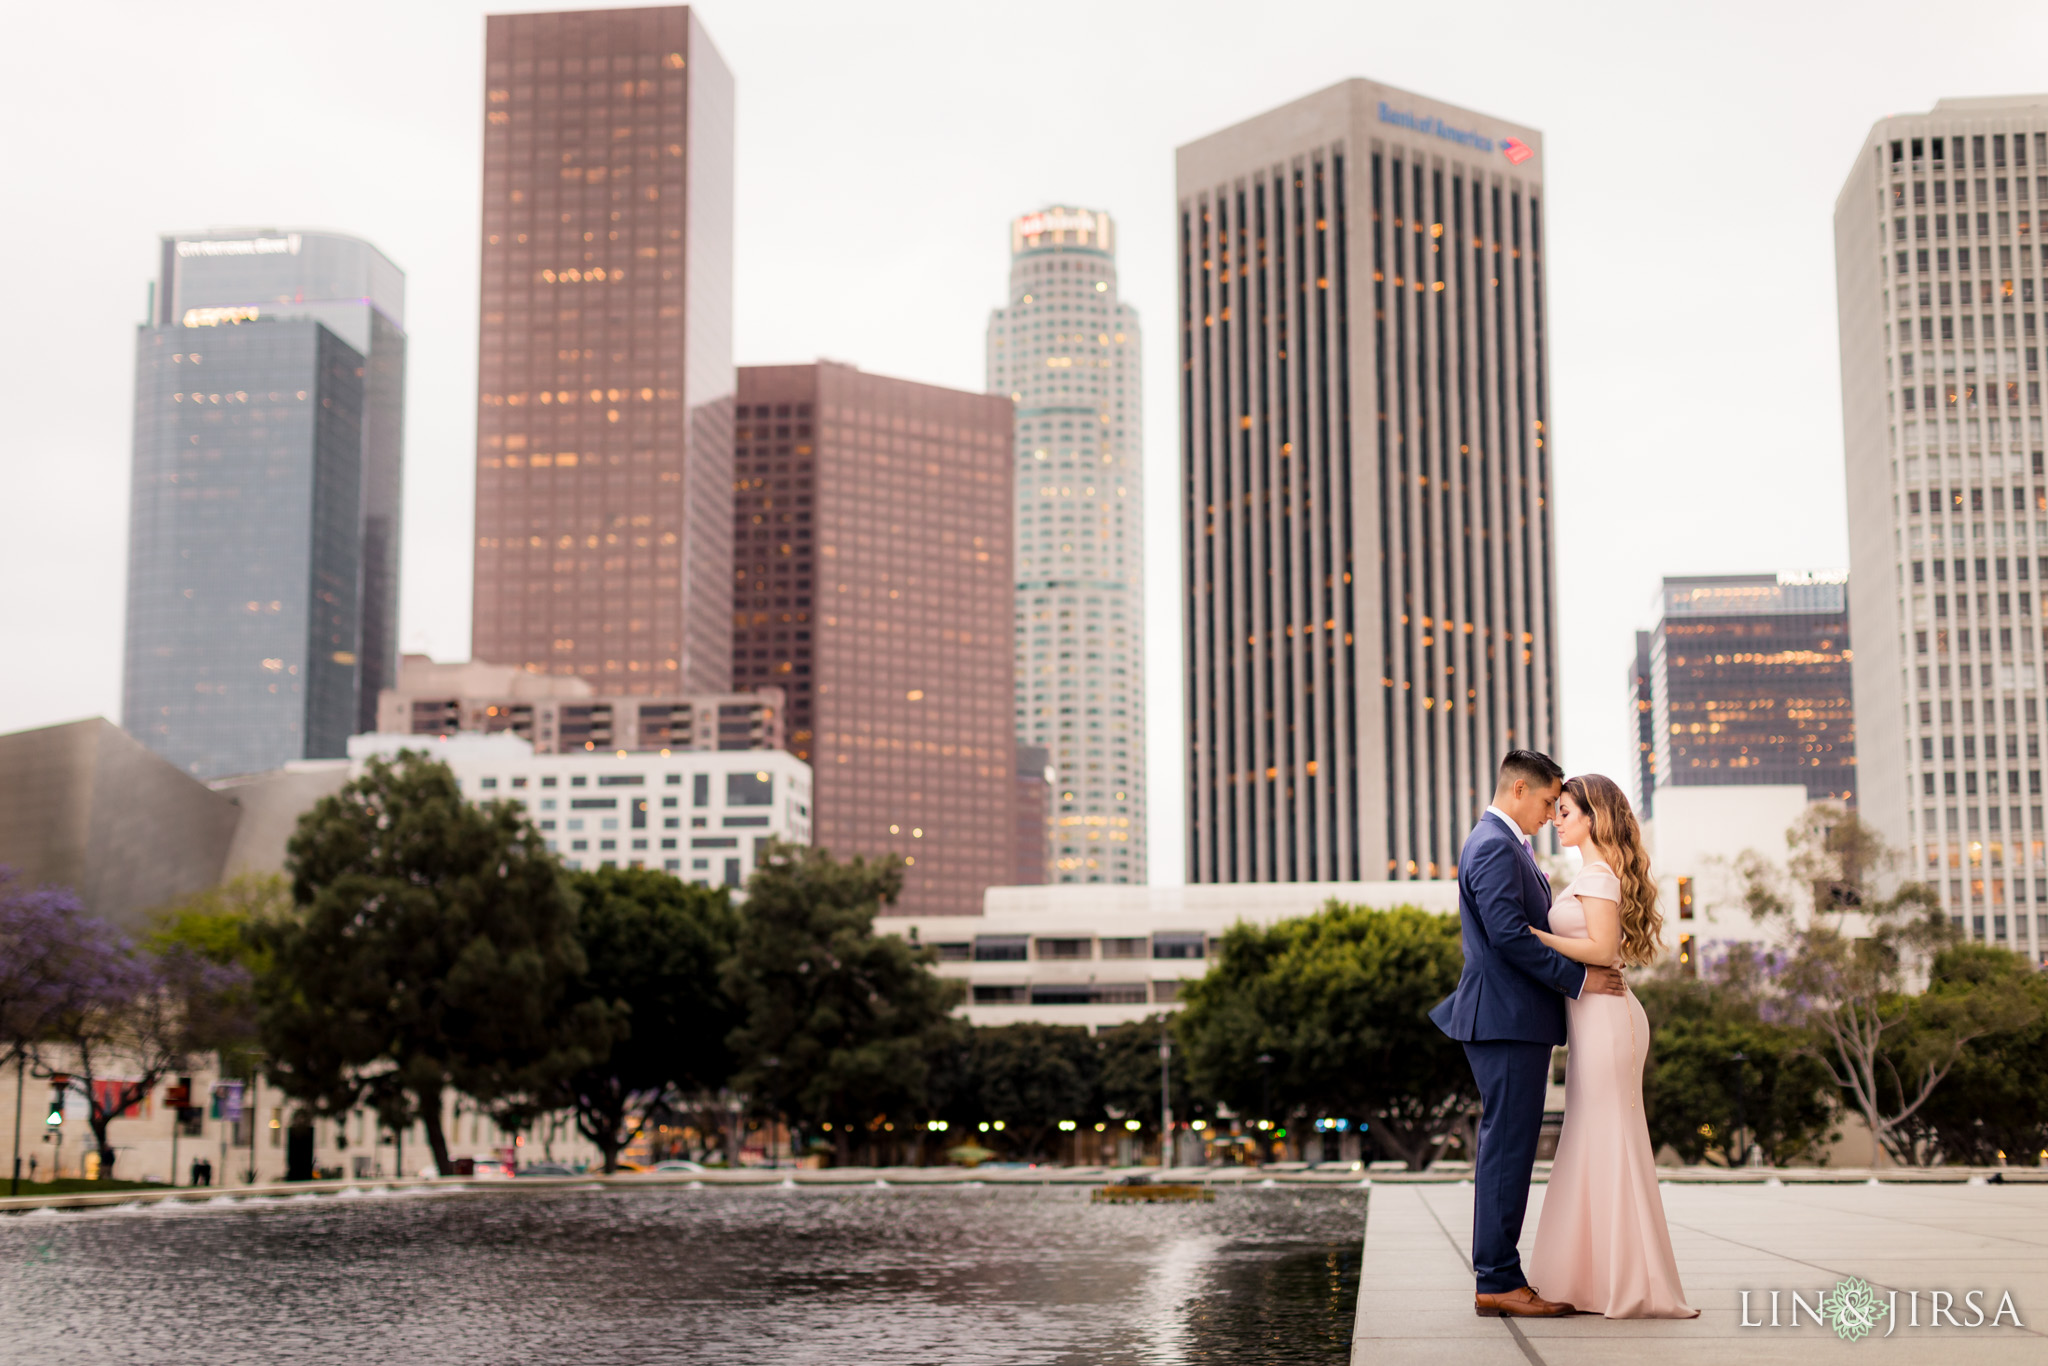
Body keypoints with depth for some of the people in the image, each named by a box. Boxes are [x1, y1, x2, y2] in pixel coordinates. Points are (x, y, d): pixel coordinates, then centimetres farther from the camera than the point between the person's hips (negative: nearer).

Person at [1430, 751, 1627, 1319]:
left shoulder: (1507, 845, 21)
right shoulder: (1494, 847, -13)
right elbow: (1509, 935, -21)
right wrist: (1578, 978, -16)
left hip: (1516, 1021, 11)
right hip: (1507, 1020, -11)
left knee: (1508, 1150, 11)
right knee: (1507, 1149, -9)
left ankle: (1499, 1276, 15)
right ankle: (1497, 1282, -6)